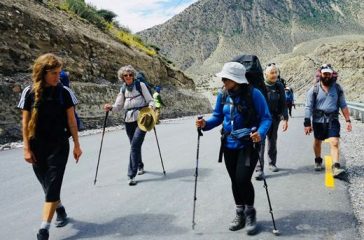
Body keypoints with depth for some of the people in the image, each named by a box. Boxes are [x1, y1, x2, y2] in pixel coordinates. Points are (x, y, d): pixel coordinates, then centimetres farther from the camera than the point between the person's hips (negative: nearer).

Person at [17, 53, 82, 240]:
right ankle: (60, 209, 42)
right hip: (37, 147, 2)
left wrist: (76, 145, 1)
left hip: (59, 146, -1)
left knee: (53, 186, -7)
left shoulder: (64, 92, -5)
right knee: (47, 185, 15)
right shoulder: (30, 92, -5)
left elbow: (71, 120, 0)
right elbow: (25, 122, -2)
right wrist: (26, 148, -5)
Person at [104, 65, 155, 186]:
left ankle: (131, 175, -13)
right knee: (135, 145, 16)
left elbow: (150, 100, -1)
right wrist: (110, 107, -11)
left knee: (135, 145, -15)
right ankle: (140, 166, 43)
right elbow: (119, 106, 9)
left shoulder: (140, 85, -2)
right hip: (129, 121, 5)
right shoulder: (123, 89, 10)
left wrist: (151, 108, -22)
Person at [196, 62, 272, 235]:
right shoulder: (223, 95, -1)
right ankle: (240, 213, 34)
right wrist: (205, 124, -10)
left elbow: (266, 118, -13)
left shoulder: (253, 94, -16)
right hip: (229, 145, 5)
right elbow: (218, 117, 9)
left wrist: (261, 133, -31)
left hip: (249, 145, -5)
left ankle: (250, 213, 14)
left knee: (243, 179, -13)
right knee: (234, 180, 14)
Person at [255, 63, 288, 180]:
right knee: (260, 142, -10)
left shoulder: (279, 86, 2)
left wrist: (285, 119, 2)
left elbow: (283, 104, 5)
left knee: (272, 142, 17)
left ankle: (272, 163, 35)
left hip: (274, 118, 4)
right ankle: (259, 169, -8)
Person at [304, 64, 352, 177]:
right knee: (317, 142, 16)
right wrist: (307, 123, -9)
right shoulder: (314, 89, -4)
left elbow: (343, 105, 7)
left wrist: (348, 120, 2)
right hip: (318, 121, 0)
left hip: (333, 120, 0)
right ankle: (318, 161, 39)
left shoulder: (337, 88, 3)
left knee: (334, 143, -13)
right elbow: (308, 107, -4)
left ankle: (336, 167, -16)